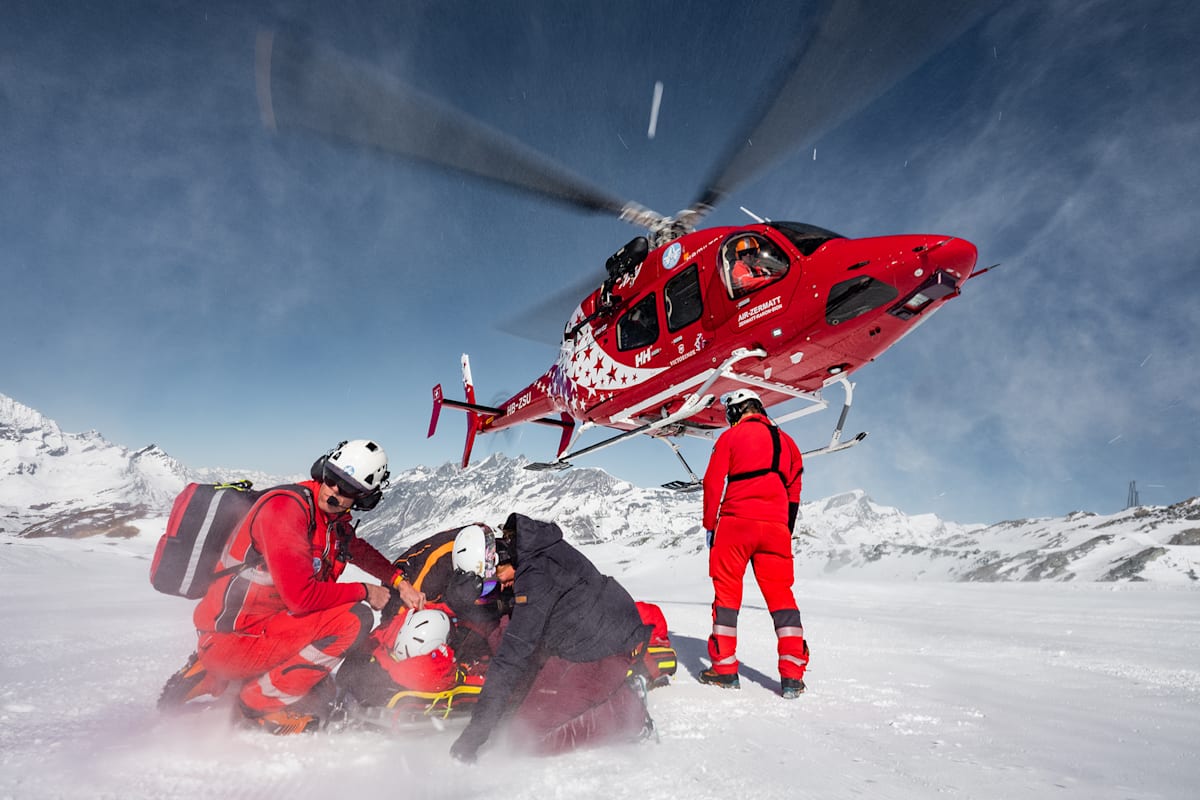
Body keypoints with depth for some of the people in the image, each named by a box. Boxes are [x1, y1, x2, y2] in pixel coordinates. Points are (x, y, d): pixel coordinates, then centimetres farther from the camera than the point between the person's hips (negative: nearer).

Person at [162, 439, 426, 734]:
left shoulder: (335, 519, 3)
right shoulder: (285, 506, -23)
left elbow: (359, 549, 23)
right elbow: (302, 596, -29)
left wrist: (400, 581, 9)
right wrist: (364, 592, -16)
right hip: (232, 635, -9)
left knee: (317, 699, 22)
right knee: (354, 617, -24)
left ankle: (208, 677, 23)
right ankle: (264, 702, -7)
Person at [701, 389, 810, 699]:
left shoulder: (731, 436, 3)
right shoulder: (786, 442, 17)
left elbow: (713, 483, -3)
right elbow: (794, 493, 19)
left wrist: (710, 524, 4)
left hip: (736, 522, -4)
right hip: (776, 526, 4)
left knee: (727, 590, 5)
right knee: (781, 594, 8)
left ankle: (724, 668, 8)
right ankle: (792, 675, 6)